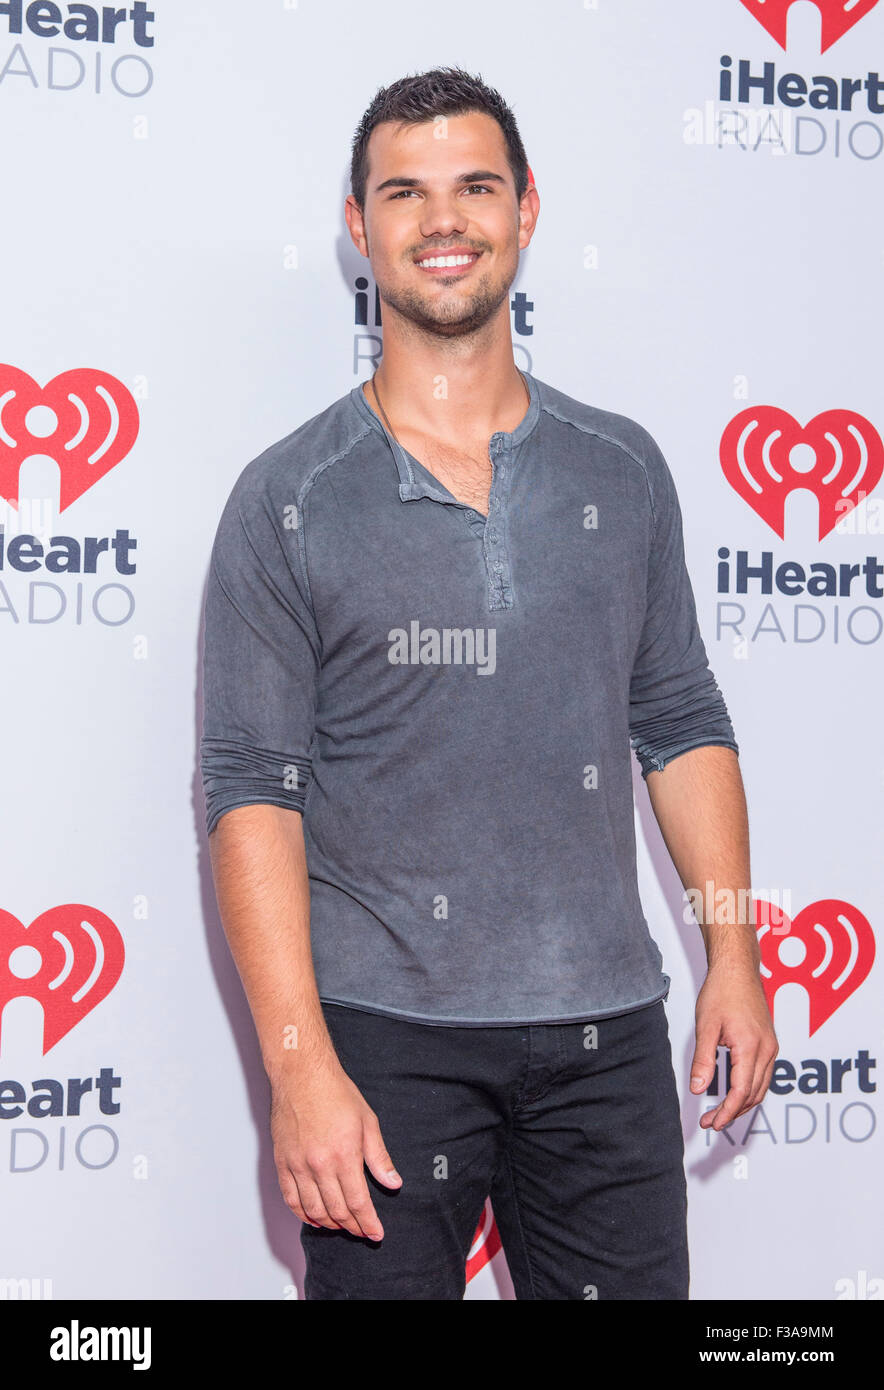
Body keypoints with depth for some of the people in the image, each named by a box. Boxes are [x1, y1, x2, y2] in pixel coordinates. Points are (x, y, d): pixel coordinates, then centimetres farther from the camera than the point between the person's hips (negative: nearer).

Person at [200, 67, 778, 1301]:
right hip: (385, 1034, -3)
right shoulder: (288, 502, -3)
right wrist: (301, 1068, -15)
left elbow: (681, 723, 12)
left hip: (607, 1029, 3)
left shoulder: (624, 470, 7)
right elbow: (251, 792, -8)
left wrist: (733, 955, 6)